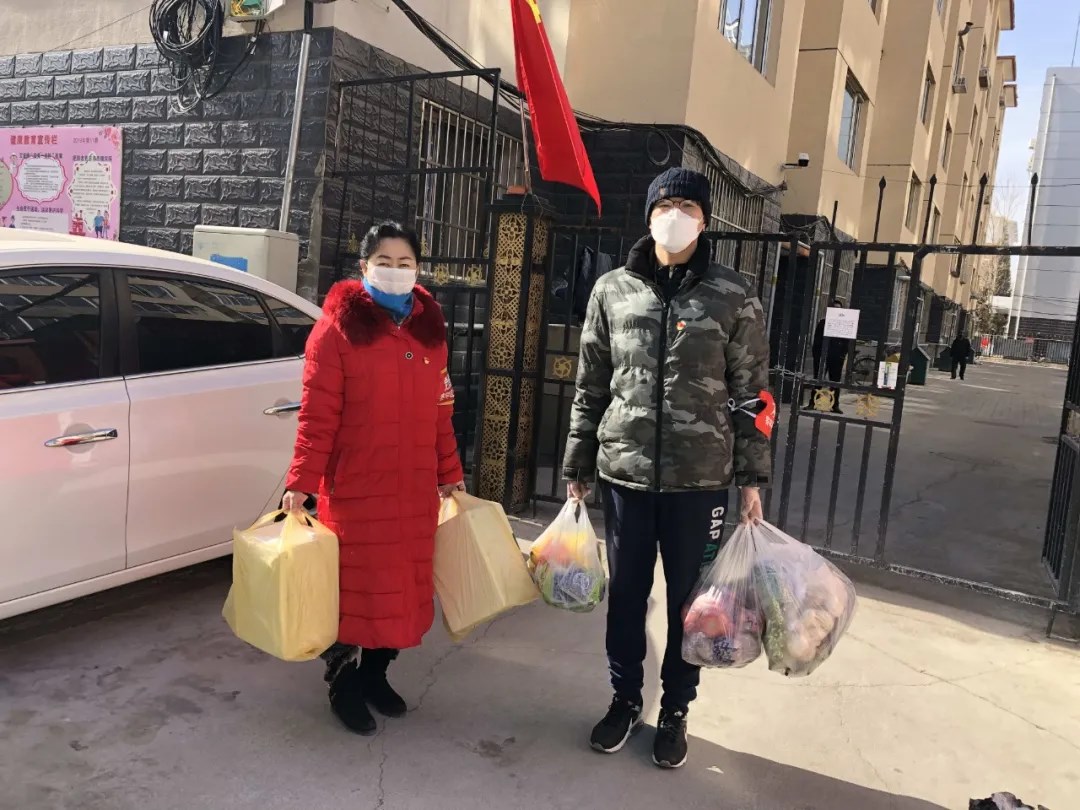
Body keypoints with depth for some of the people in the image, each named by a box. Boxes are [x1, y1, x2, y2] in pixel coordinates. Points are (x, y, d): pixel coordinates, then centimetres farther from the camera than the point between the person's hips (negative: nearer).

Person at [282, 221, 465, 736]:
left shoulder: (430, 328, 8)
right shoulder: (337, 327, -7)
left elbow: (441, 414, 11)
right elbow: (317, 414, -11)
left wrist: (449, 475, 13)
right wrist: (300, 482, -14)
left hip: (414, 491, 5)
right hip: (354, 489, -5)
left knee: (405, 586, 13)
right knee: (353, 587, 6)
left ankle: (376, 674, 32)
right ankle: (343, 683, 26)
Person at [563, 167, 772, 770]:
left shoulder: (733, 298, -2)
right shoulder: (613, 291, 3)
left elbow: (752, 393, 1)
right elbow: (590, 386, 8)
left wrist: (752, 478, -2)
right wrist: (578, 465, 9)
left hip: (700, 477, -1)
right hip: (624, 471, 2)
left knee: (689, 599, 10)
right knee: (626, 592, 13)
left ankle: (676, 711, 30)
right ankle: (626, 700, 34)